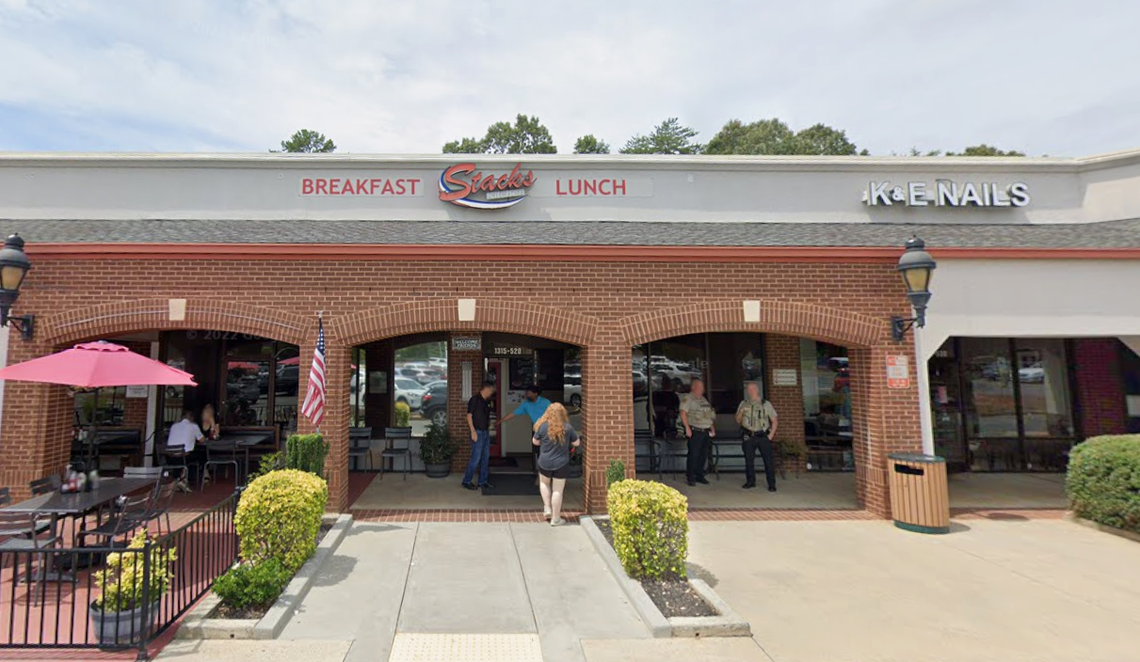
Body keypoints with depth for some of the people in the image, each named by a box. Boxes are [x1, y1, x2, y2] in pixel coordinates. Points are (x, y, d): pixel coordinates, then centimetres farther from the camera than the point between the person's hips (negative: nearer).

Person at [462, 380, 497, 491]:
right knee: (476, 458, -7)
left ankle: (482, 481, 18)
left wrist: (488, 429, 13)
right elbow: (469, 416, -14)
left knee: (485, 457, 10)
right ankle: (466, 481, 5)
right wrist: (473, 431, -18)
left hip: (485, 432, 8)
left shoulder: (487, 401, 13)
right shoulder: (474, 399, -11)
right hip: (477, 432, -8)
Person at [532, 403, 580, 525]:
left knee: (544, 483, 28)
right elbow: (577, 443, 1)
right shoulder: (567, 427, -9)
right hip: (561, 464, -1)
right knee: (558, 491, 7)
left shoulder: (542, 426, -10)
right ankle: (555, 519, 14)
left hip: (545, 463, 1)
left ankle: (547, 508, 23)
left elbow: (535, 442, 3)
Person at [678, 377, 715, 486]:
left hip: (705, 431, 8)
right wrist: (687, 428, -20)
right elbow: (683, 413, -15)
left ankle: (699, 476, 21)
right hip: (695, 431, -7)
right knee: (693, 455, -6)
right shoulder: (688, 398, -7)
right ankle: (690, 477, 4)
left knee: (704, 455, 10)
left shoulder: (704, 400, 18)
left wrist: (712, 428, 17)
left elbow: (710, 415, 24)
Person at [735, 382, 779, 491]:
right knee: (749, 460, 6)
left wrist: (771, 435, -4)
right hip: (749, 437, 3)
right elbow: (738, 420, 12)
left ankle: (771, 484, 5)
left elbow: (775, 421, 3)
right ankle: (750, 481, 19)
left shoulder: (766, 404, 1)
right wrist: (741, 412, -8)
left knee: (768, 460, -4)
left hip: (763, 436, -2)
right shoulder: (743, 404, 9)